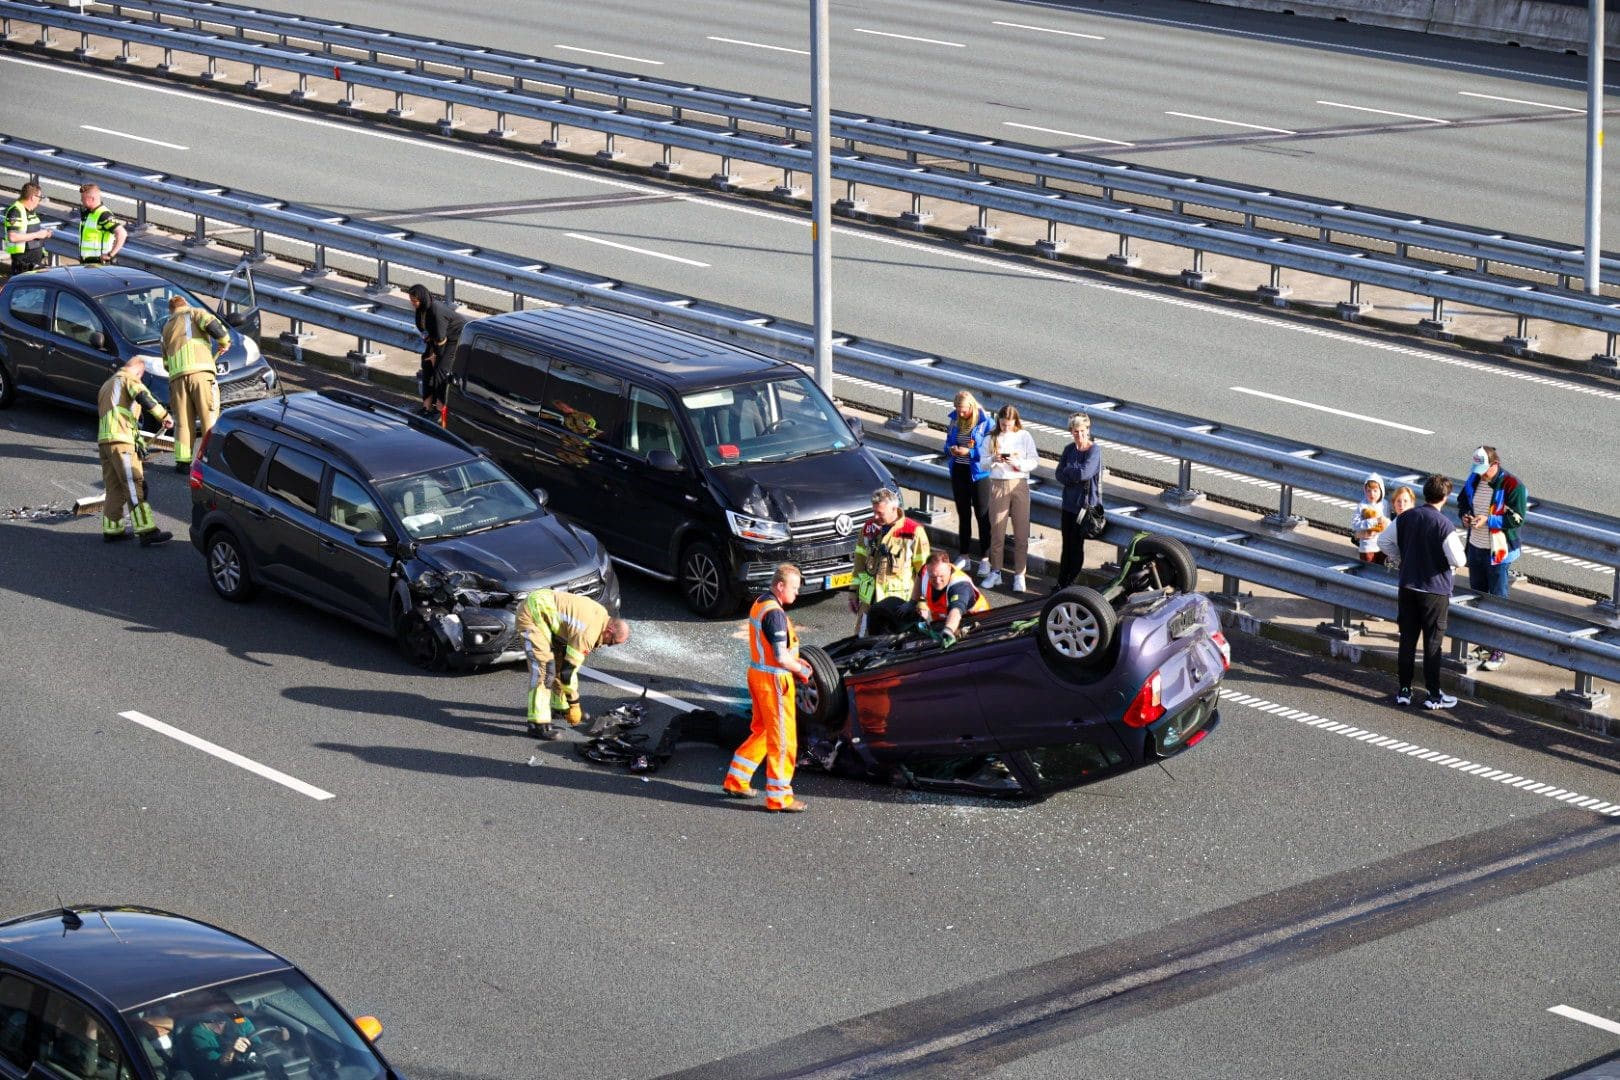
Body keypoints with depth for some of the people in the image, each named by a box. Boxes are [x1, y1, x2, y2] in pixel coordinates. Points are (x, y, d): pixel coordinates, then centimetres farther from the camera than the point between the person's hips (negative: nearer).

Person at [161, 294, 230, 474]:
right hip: (200, 372, -4)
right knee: (209, 418, -4)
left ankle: (183, 461, 3)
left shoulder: (167, 327, 28)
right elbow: (212, 325, -7)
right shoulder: (195, 313, 13)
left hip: (176, 377, 4)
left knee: (183, 420, 8)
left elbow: (166, 361, 30)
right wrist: (224, 342, 8)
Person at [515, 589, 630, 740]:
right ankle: (538, 724, -21)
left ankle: (561, 705, 34)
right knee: (543, 667, -18)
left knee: (560, 660, 17)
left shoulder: (601, 614, 4)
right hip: (532, 614, -10)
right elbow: (568, 670, -20)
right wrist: (574, 705, -10)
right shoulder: (588, 633, -25)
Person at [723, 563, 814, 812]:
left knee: (761, 731, 23)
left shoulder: (760, 602, 8)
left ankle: (735, 782, 28)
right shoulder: (775, 614, -23)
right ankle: (779, 797, 8)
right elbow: (781, 658, -25)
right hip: (773, 680, -10)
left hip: (757, 673, 10)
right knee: (783, 739, 1)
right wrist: (801, 670, -8)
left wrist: (794, 660, 13)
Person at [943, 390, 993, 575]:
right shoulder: (955, 420, 4)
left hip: (978, 473, -5)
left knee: (982, 516, 1)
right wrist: (950, 449, -11)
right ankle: (965, 556, 23)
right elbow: (948, 443, 12)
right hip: (958, 471, 5)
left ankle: (984, 558, 8)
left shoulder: (984, 422, -12)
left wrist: (969, 452, -24)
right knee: (963, 514, 14)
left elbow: (989, 450, -14)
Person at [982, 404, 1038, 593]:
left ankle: (1020, 575, 6)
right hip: (998, 485, 1)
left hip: (1019, 485, -1)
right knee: (997, 531, 4)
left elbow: (1034, 461, -1)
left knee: (1021, 532, -1)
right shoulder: (993, 438, 4)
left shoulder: (1024, 437, 1)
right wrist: (993, 459, -17)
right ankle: (995, 572, 15)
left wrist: (1019, 463, -18)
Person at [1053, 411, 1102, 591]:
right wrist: (1075, 474, -15)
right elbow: (1060, 475, 2)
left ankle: (1070, 583, 10)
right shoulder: (1069, 449, 7)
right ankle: (1062, 582, 17)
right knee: (1067, 544, 10)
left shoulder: (1095, 450, -11)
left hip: (1085, 504, -5)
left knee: (1077, 545, 1)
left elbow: (1084, 473, -23)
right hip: (1069, 503, 5)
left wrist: (1068, 472, -6)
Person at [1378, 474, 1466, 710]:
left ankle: (1404, 690, 16)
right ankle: (1434, 695, 9)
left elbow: (1383, 541, 6)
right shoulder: (1444, 525, -18)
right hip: (1435, 589, -4)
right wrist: (1456, 565, 3)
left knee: (1407, 639, 12)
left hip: (1408, 586, 5)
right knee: (1432, 643, 4)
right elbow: (1458, 560, -19)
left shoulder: (1405, 518, -1)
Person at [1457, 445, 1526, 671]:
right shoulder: (1474, 480, 3)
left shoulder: (1512, 486, -17)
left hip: (1497, 552, -7)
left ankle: (1499, 652, 2)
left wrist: (1488, 520, -26)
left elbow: (1517, 518, -18)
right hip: (1475, 548, 7)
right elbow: (1462, 501, 19)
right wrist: (1464, 515, -3)